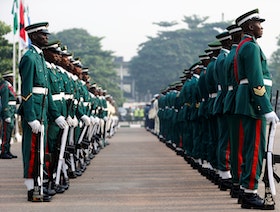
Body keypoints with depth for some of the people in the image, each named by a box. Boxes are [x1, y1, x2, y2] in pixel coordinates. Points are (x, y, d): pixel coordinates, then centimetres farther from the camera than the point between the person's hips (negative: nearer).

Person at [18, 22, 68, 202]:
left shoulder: (41, 58, 18)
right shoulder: (29, 58, -11)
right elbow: (26, 91, -17)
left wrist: (56, 115, 19)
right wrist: (31, 118, -22)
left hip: (42, 113, 10)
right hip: (33, 112, -10)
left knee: (39, 152, 12)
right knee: (32, 151, -6)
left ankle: (37, 187, 17)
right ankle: (32, 190, -2)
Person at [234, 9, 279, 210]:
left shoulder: (243, 46, 20)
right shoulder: (251, 46, -13)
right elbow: (257, 81, -20)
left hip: (246, 103, 11)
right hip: (254, 103, -11)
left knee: (250, 148, 12)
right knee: (256, 149, -10)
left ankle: (246, 191, 15)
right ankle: (250, 194, -9)